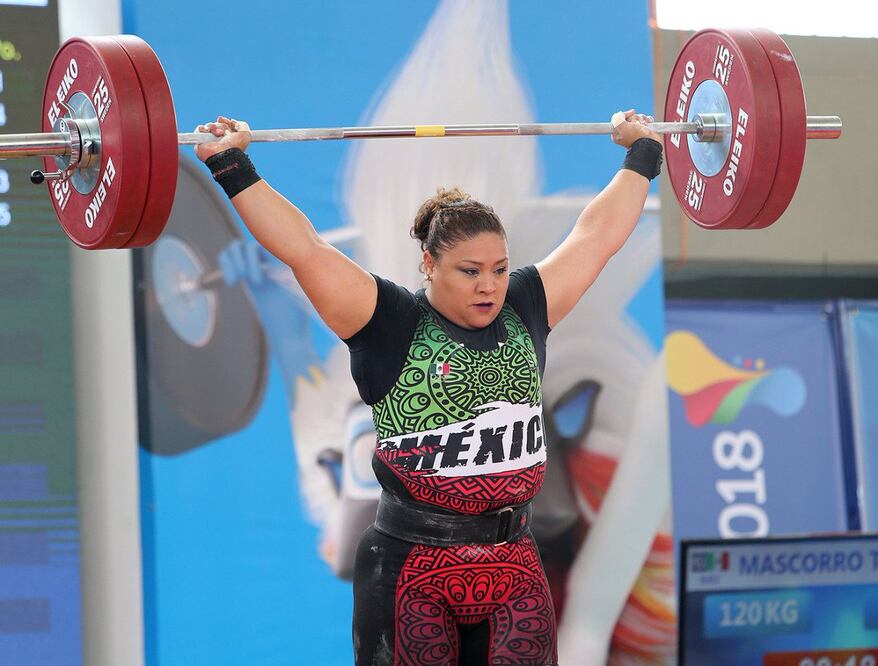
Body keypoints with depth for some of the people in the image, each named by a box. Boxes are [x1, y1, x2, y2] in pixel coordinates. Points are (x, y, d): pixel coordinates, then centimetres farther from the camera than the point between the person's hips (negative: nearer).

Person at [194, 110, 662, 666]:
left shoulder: (523, 314, 8)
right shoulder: (393, 327, -5)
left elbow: (597, 235, 17)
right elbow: (305, 250, -11)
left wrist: (644, 155, 24)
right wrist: (231, 167, -13)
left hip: (514, 569, 4)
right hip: (413, 572, -4)